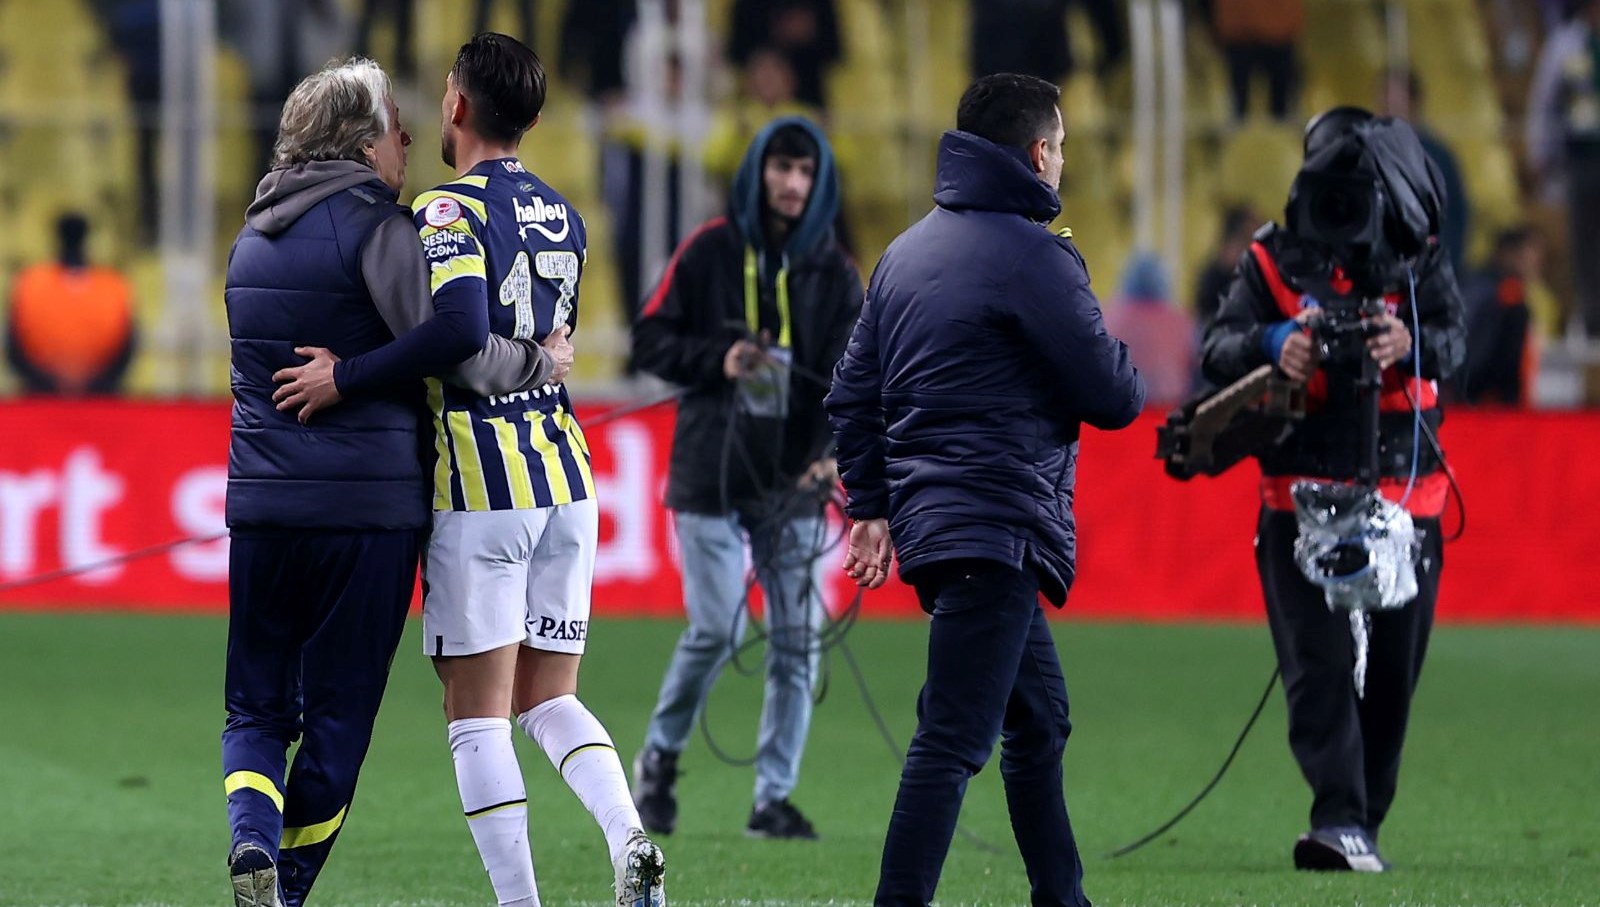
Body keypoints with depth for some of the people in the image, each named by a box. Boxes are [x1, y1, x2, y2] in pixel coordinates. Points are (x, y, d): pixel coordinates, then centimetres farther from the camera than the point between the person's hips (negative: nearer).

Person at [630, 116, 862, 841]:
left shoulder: (834, 273, 5)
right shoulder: (711, 252, -1)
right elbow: (650, 340, 1)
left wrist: (837, 449, -20)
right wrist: (719, 360, -16)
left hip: (794, 483, 2)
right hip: (712, 474, -2)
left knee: (797, 641, -2)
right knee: (716, 630, -9)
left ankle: (774, 798, 7)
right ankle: (660, 756, 16)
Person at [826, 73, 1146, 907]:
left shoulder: (905, 252, 14)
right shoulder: (1034, 257, -12)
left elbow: (854, 394, 16)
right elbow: (1112, 398, -9)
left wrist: (870, 507, 19)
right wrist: (1124, 370, 13)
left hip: (931, 519, 10)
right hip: (995, 526, -10)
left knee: (1040, 720, 21)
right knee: (952, 742, -14)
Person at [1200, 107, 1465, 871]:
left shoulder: (1417, 255, 6)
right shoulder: (1275, 258, 3)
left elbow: (1452, 337, -9)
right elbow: (1218, 348, -5)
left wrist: (1410, 342, -32)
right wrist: (1272, 345, -27)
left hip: (1406, 499, 2)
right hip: (1302, 499, -2)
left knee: (1391, 677, 5)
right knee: (1319, 663, -14)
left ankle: (1360, 826, 16)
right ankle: (1339, 821, -24)